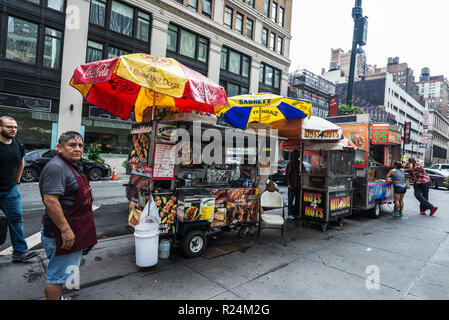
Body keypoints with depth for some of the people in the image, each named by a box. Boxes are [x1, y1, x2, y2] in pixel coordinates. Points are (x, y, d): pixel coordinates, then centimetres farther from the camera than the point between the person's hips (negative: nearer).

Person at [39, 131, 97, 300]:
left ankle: (58, 296, 43)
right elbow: (50, 200, -29)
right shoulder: (56, 167, -21)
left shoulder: (76, 165, 11)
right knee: (57, 275, 5)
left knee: (60, 273, 26)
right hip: (61, 232, -10)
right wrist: (65, 230, -28)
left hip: (74, 230, 10)